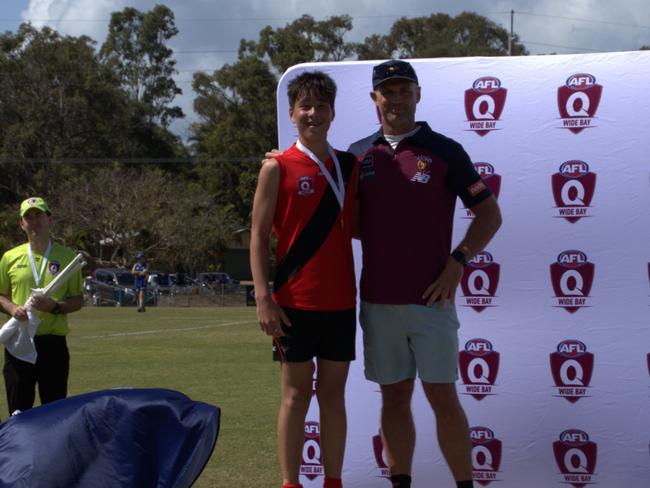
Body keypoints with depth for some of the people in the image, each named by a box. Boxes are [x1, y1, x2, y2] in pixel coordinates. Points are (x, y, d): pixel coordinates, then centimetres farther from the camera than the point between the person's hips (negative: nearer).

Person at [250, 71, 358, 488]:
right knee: (297, 394, 0)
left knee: (334, 394, 8)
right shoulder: (278, 168, -3)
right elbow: (259, 236, -4)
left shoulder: (349, 166, 9)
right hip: (295, 302, -4)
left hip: (340, 300, 4)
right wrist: (264, 299, -11)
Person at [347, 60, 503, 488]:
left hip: (431, 298, -3)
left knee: (443, 396, -3)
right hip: (378, 301, 3)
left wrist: (457, 262, -10)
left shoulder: (445, 151, 0)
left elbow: (490, 214, 1)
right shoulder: (359, 155, 9)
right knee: (394, 397, 8)